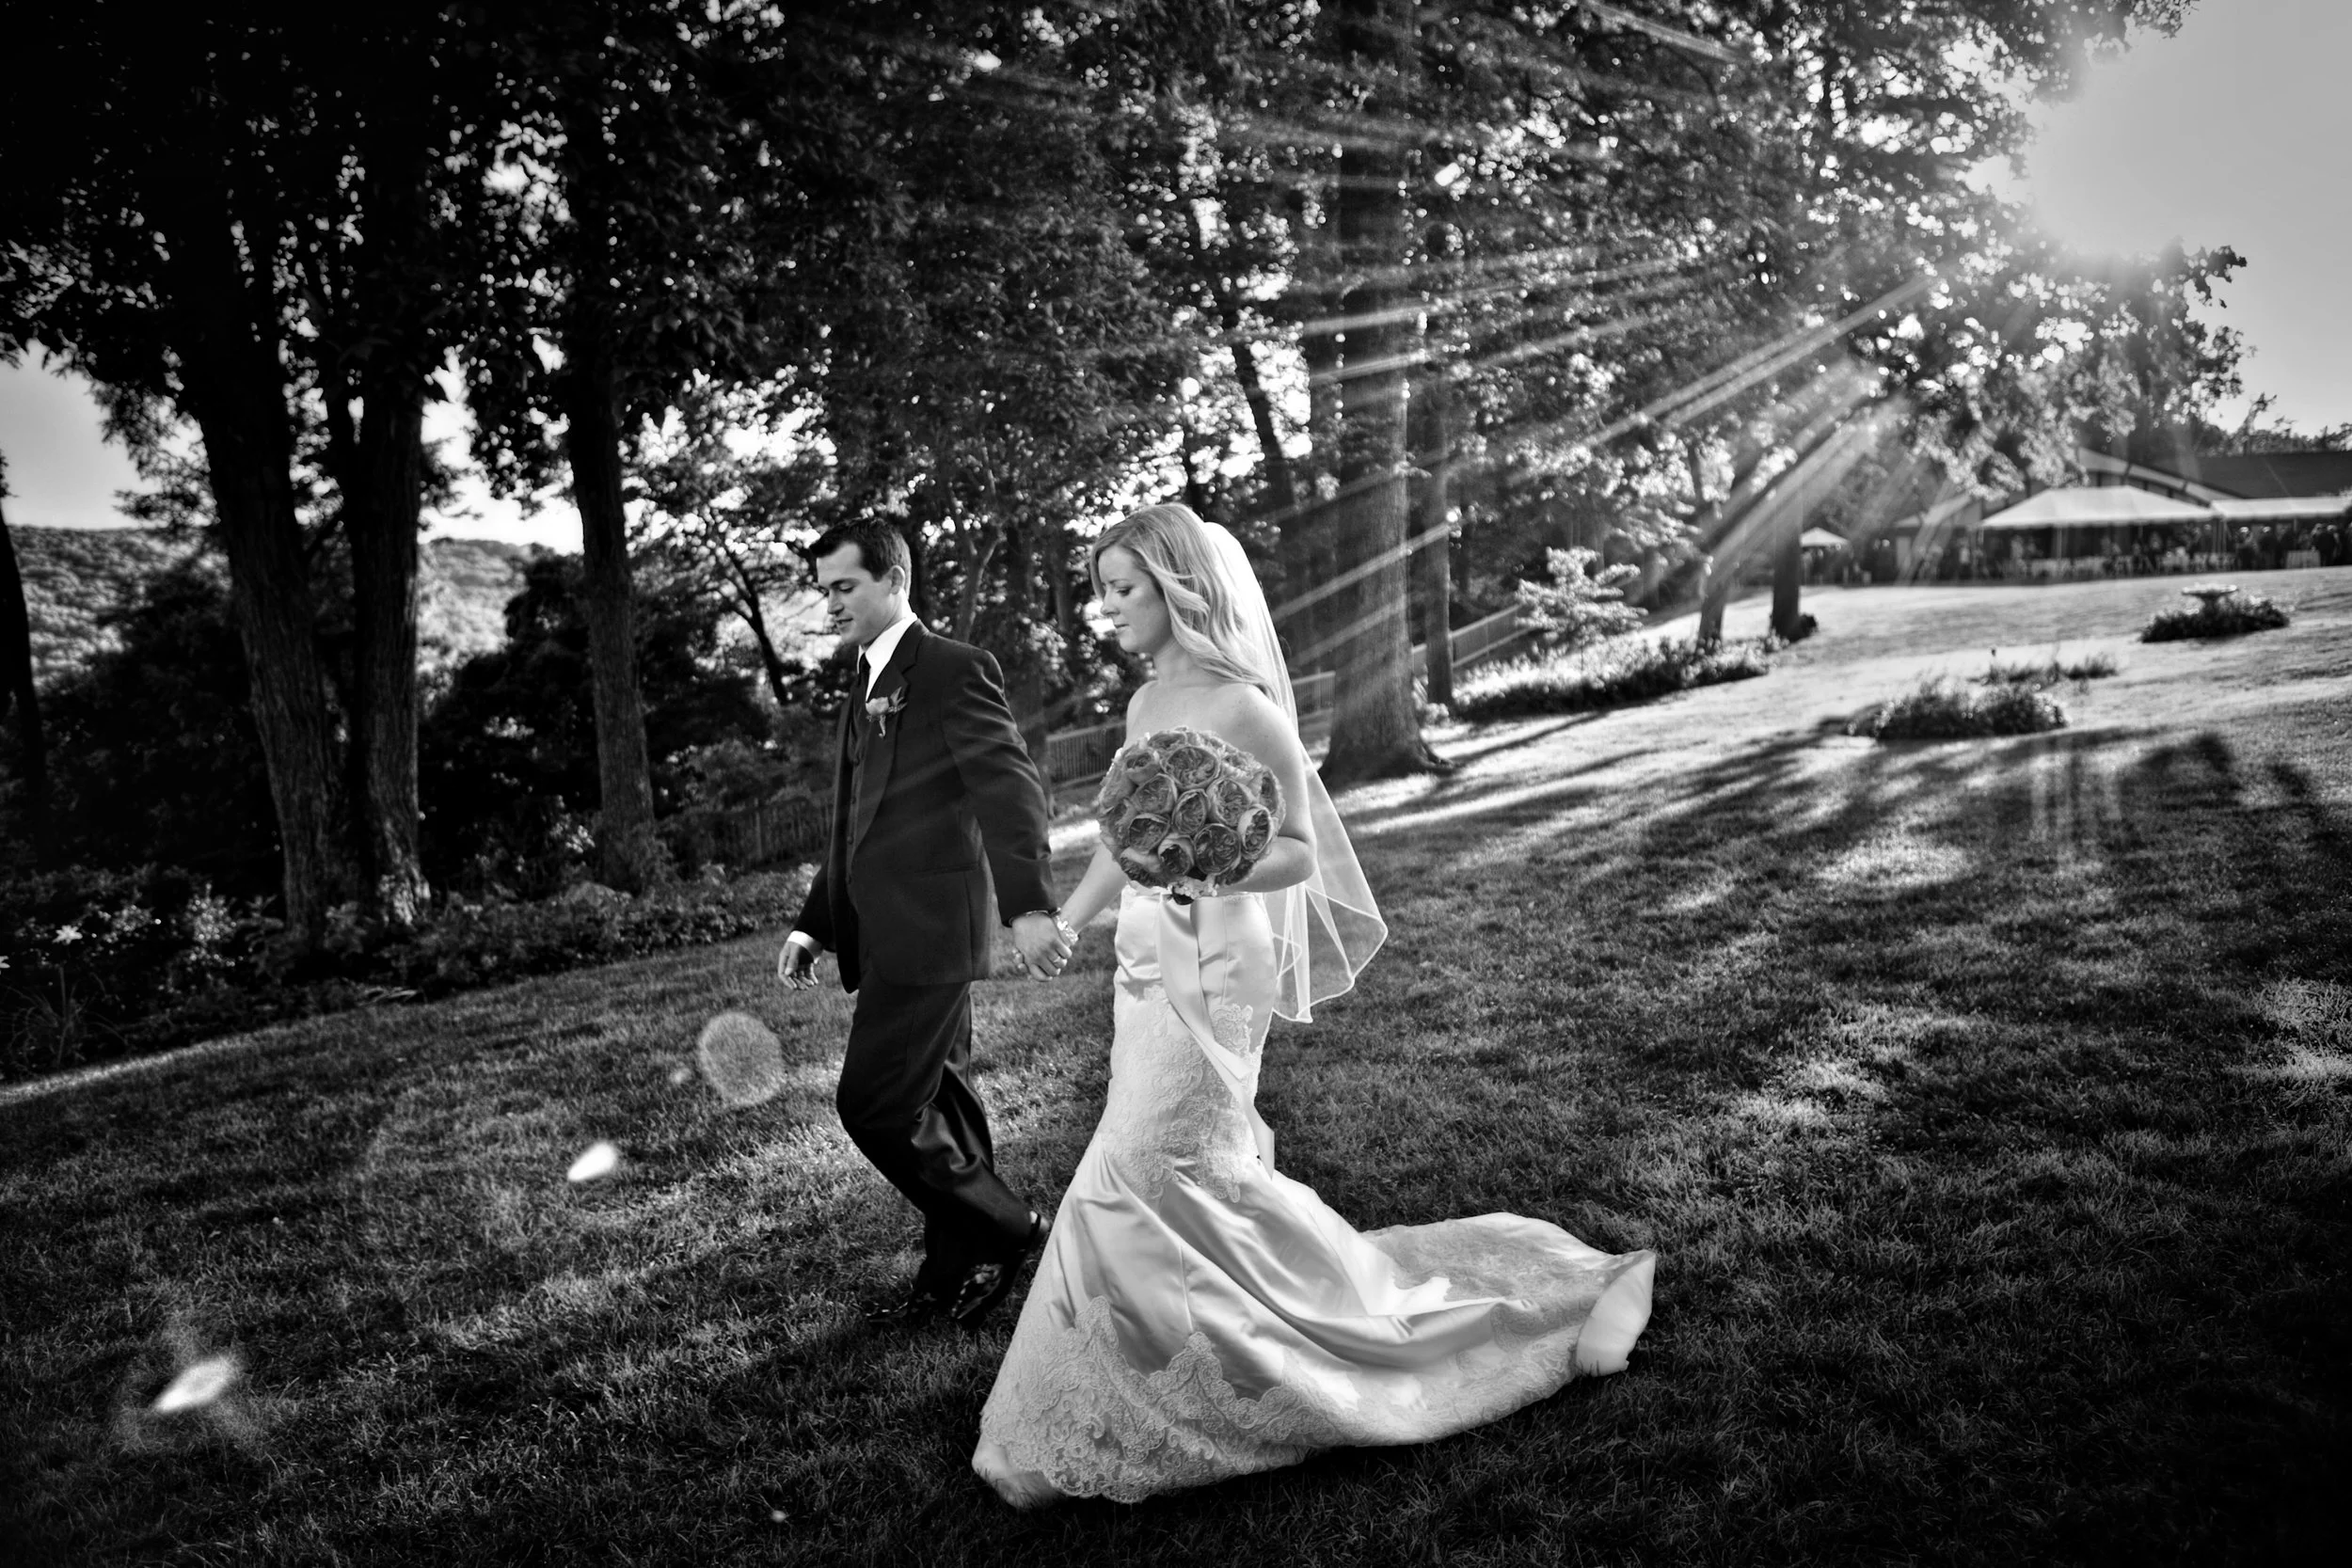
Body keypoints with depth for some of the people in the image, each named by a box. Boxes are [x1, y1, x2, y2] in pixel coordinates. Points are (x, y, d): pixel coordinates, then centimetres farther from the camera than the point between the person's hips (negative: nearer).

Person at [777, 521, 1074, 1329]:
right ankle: (955, 1273, 25)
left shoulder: (953, 669, -9)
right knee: (936, 1105, 14)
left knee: (874, 1104, -9)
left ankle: (1006, 1232, 9)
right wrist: (813, 925, 19)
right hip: (886, 934, 9)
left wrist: (1028, 904, -33)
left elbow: (1008, 784, -21)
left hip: (927, 929, -9)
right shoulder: (865, 685, 19)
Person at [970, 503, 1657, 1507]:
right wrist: (1062, 925, 22)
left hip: (1209, 974, -9)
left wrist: (1206, 875, -30)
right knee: (1208, 1178, 15)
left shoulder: (1240, 708, -15)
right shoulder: (1149, 700, 10)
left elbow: (1299, 851, -13)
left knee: (1137, 1184, -4)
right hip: (1149, 967, 9)